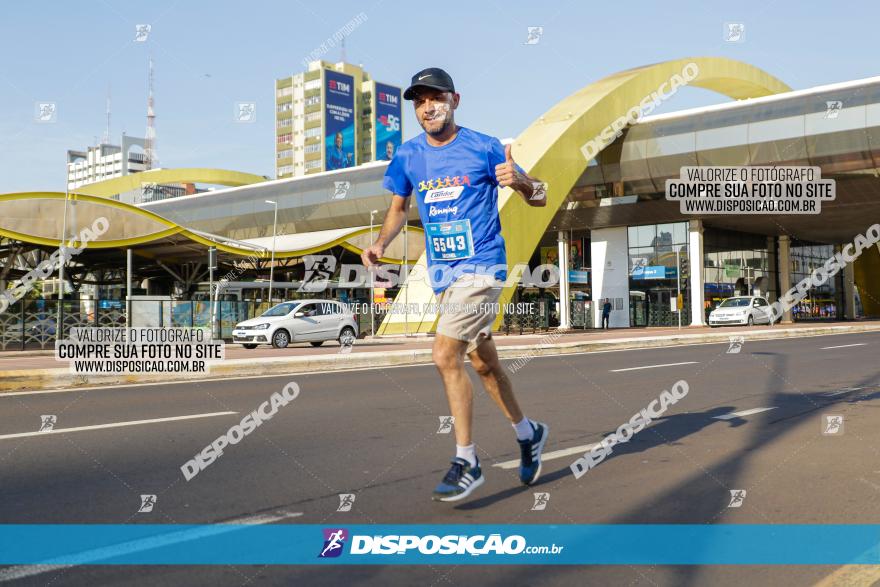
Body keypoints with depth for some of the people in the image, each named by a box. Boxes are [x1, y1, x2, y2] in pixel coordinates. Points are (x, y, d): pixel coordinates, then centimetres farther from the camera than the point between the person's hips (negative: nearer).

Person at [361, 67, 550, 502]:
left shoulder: (484, 148, -8)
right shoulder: (408, 155, 5)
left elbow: (539, 199, -4)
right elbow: (398, 208, 17)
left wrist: (519, 181, -26)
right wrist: (380, 244, -1)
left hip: (481, 265, -6)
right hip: (443, 271, 6)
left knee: (445, 356, -17)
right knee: (483, 362, 16)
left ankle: (466, 462, -2)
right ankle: (528, 433, 37)